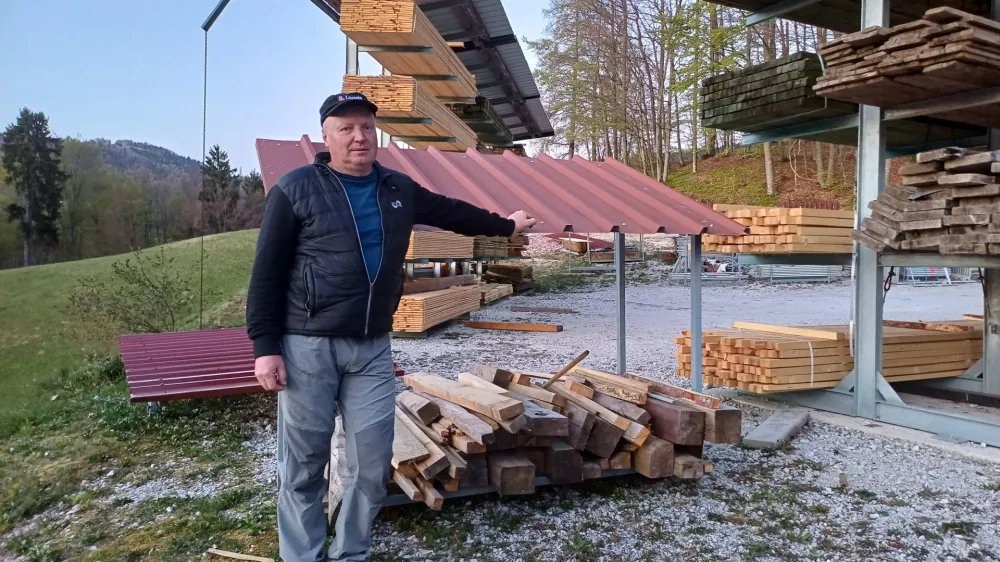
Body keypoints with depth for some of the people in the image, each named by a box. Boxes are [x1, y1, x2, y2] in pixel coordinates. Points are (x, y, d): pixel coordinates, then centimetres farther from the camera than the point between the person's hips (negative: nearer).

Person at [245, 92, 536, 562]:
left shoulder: (399, 190, 10)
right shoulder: (295, 188, -4)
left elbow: (453, 212, 26)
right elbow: (267, 274, -5)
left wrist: (505, 225, 37)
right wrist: (265, 347, -11)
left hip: (372, 349, 4)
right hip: (307, 346, -4)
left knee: (372, 462, 6)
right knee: (303, 465, 5)